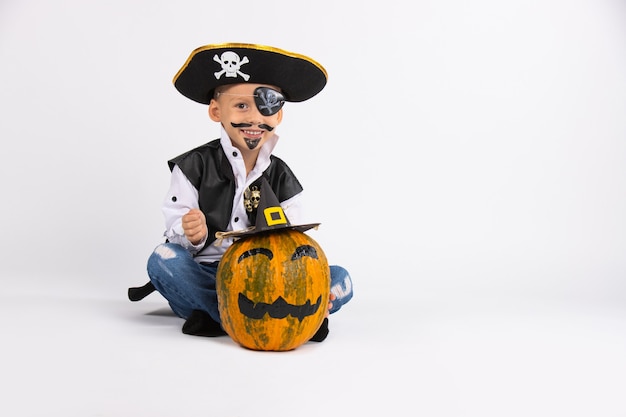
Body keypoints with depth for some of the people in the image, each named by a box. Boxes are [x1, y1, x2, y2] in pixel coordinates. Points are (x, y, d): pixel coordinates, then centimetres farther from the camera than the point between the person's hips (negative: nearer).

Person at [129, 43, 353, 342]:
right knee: (163, 258, -31)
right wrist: (192, 236, -32)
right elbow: (175, 232, -7)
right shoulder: (194, 167, -2)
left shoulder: (283, 179, 5)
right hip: (204, 274, -2)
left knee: (340, 281, -15)